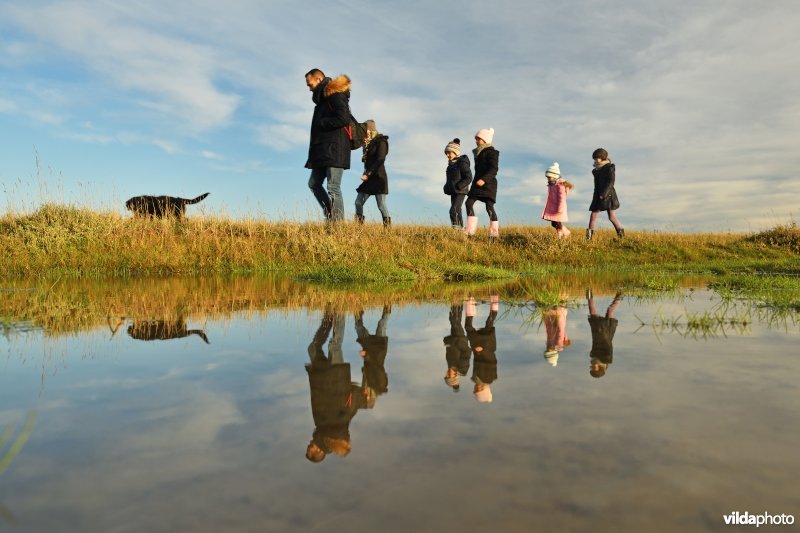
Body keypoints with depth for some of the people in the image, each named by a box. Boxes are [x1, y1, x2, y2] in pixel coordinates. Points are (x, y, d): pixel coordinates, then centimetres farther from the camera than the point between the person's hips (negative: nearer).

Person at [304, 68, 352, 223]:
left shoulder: (335, 94, -7)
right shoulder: (322, 98, 21)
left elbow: (343, 119, -20)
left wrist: (320, 123, -10)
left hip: (334, 149, -10)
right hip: (323, 151, 10)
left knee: (333, 188, -11)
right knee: (314, 183, 11)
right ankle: (330, 216, 16)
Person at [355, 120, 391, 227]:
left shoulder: (381, 141, -5)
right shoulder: (368, 144, 17)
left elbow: (380, 160, -16)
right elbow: (367, 161, 16)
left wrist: (368, 174, -19)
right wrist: (366, 174, 0)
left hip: (378, 177, -8)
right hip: (369, 178, 8)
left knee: (381, 205, -7)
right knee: (358, 202, -2)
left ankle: (388, 228, -1)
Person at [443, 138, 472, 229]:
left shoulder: (462, 163, -11)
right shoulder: (451, 164, 14)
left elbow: (468, 178, -16)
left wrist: (458, 187, -21)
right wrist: (447, 188, 8)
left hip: (461, 192, -8)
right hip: (453, 192, 8)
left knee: (454, 210, -22)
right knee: (457, 212, 10)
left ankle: (457, 228, -24)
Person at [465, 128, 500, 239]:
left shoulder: (491, 152, -8)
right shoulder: (478, 153, 17)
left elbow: (493, 169, -18)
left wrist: (484, 179, -30)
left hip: (488, 183, -8)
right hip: (477, 182, 8)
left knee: (489, 207, -11)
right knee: (469, 203, -1)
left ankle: (494, 233, -7)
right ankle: (471, 230, 0)